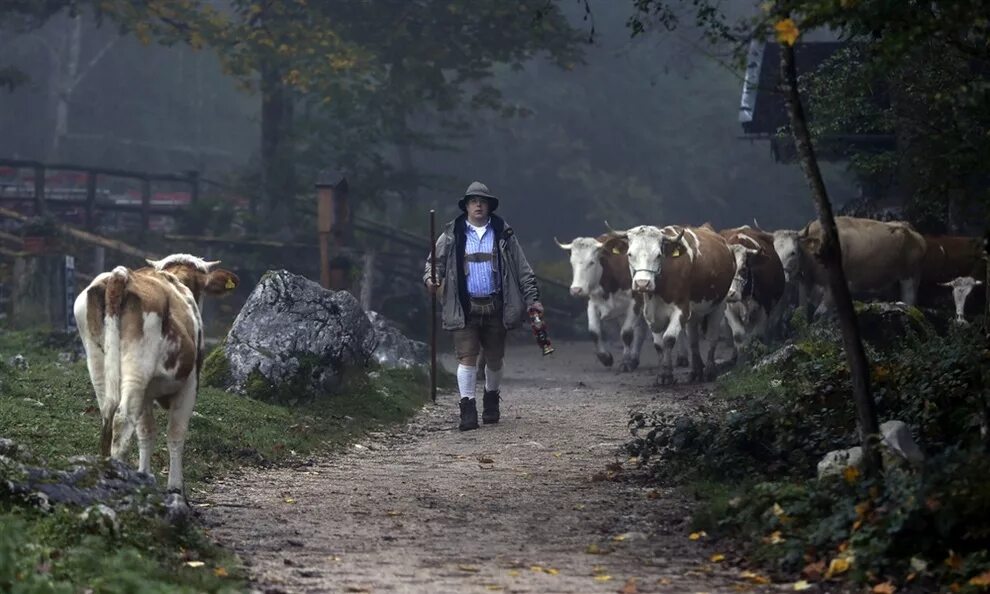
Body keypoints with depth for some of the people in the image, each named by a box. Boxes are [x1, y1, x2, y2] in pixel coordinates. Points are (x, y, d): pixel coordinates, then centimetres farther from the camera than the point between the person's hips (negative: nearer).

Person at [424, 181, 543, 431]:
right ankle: (468, 409, -10)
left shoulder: (503, 234, 7)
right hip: (465, 306, -1)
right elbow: (435, 260, 10)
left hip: (495, 305, 1)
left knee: (494, 358, 11)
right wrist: (431, 278, -13)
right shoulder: (452, 235, 5)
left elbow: (522, 269, 9)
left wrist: (532, 298, 4)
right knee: (467, 356, -10)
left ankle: (491, 401, 32)